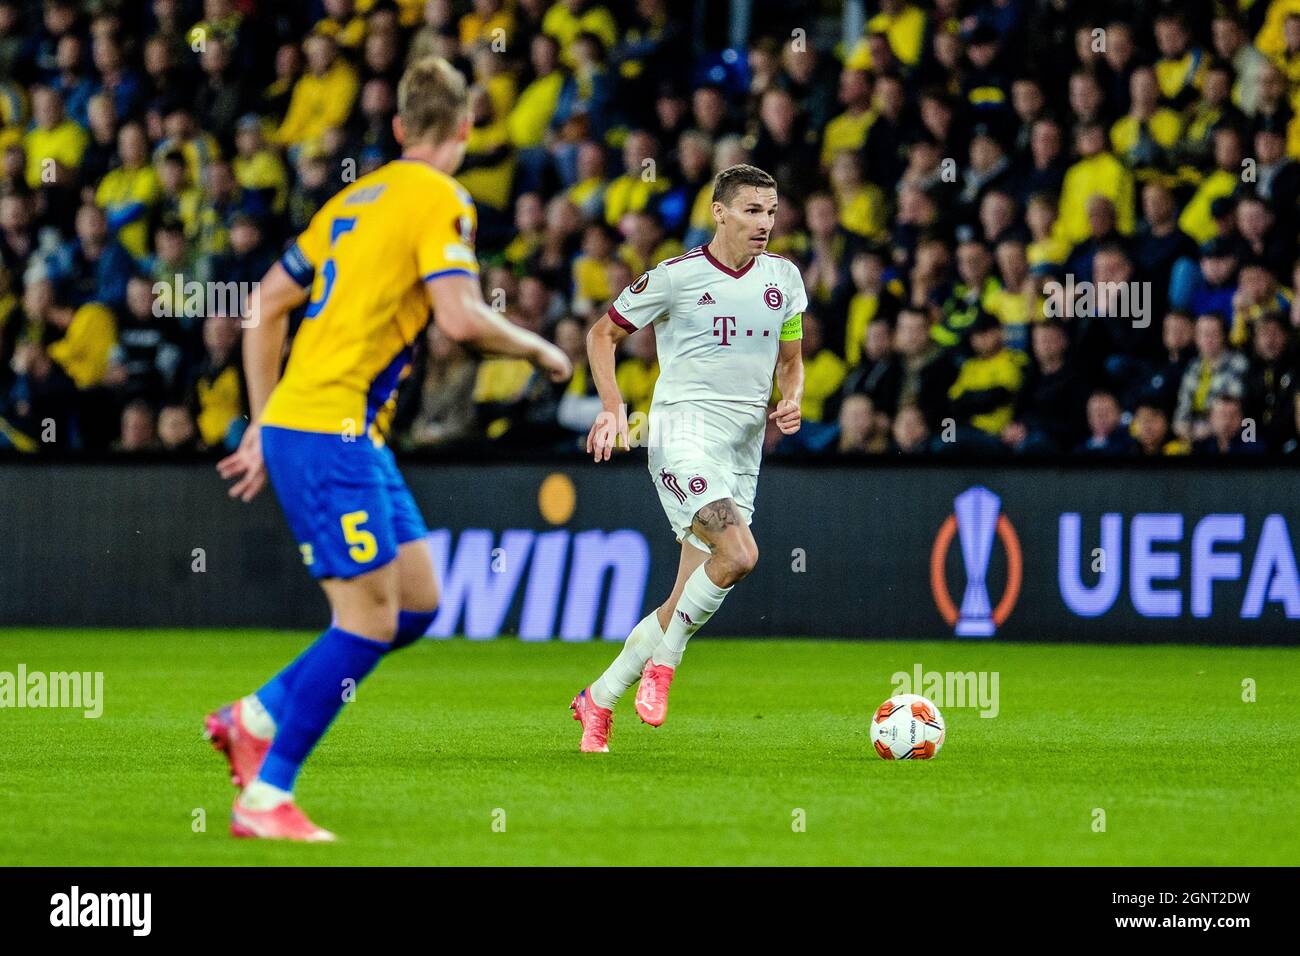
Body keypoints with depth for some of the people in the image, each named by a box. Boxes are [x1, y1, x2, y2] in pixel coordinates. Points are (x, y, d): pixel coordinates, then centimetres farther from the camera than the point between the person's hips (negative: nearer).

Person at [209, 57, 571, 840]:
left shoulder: (357, 197, 18)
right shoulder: (439, 200, -7)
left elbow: (267, 307, 21)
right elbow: (461, 317, -20)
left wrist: (263, 424, 23)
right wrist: (539, 350, -2)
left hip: (294, 423, 9)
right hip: (328, 430, -9)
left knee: (417, 602, 10)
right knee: (370, 617, -8)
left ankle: (254, 719, 14)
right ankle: (264, 798, -7)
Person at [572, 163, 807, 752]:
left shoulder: (783, 278, 10)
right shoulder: (676, 277, -5)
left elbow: (790, 360, 23)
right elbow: (603, 334, 6)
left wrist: (791, 403, 1)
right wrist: (612, 407, -8)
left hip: (744, 452, 6)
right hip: (684, 432, -6)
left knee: (687, 602, 4)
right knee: (739, 554, -29)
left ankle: (599, 701, 20)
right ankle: (662, 663, -9)